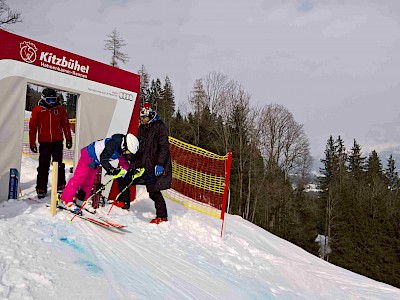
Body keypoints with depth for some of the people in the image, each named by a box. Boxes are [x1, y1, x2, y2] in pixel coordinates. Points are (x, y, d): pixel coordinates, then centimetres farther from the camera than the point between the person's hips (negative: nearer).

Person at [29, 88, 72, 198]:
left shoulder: (60, 109, 4)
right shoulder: (37, 110, 1)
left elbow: (66, 125, 8)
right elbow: (32, 126, 4)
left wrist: (68, 139, 8)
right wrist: (32, 142, 3)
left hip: (58, 141, 0)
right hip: (44, 142, 0)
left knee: (58, 164, -1)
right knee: (43, 166, 2)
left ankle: (60, 186, 10)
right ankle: (41, 189, 10)